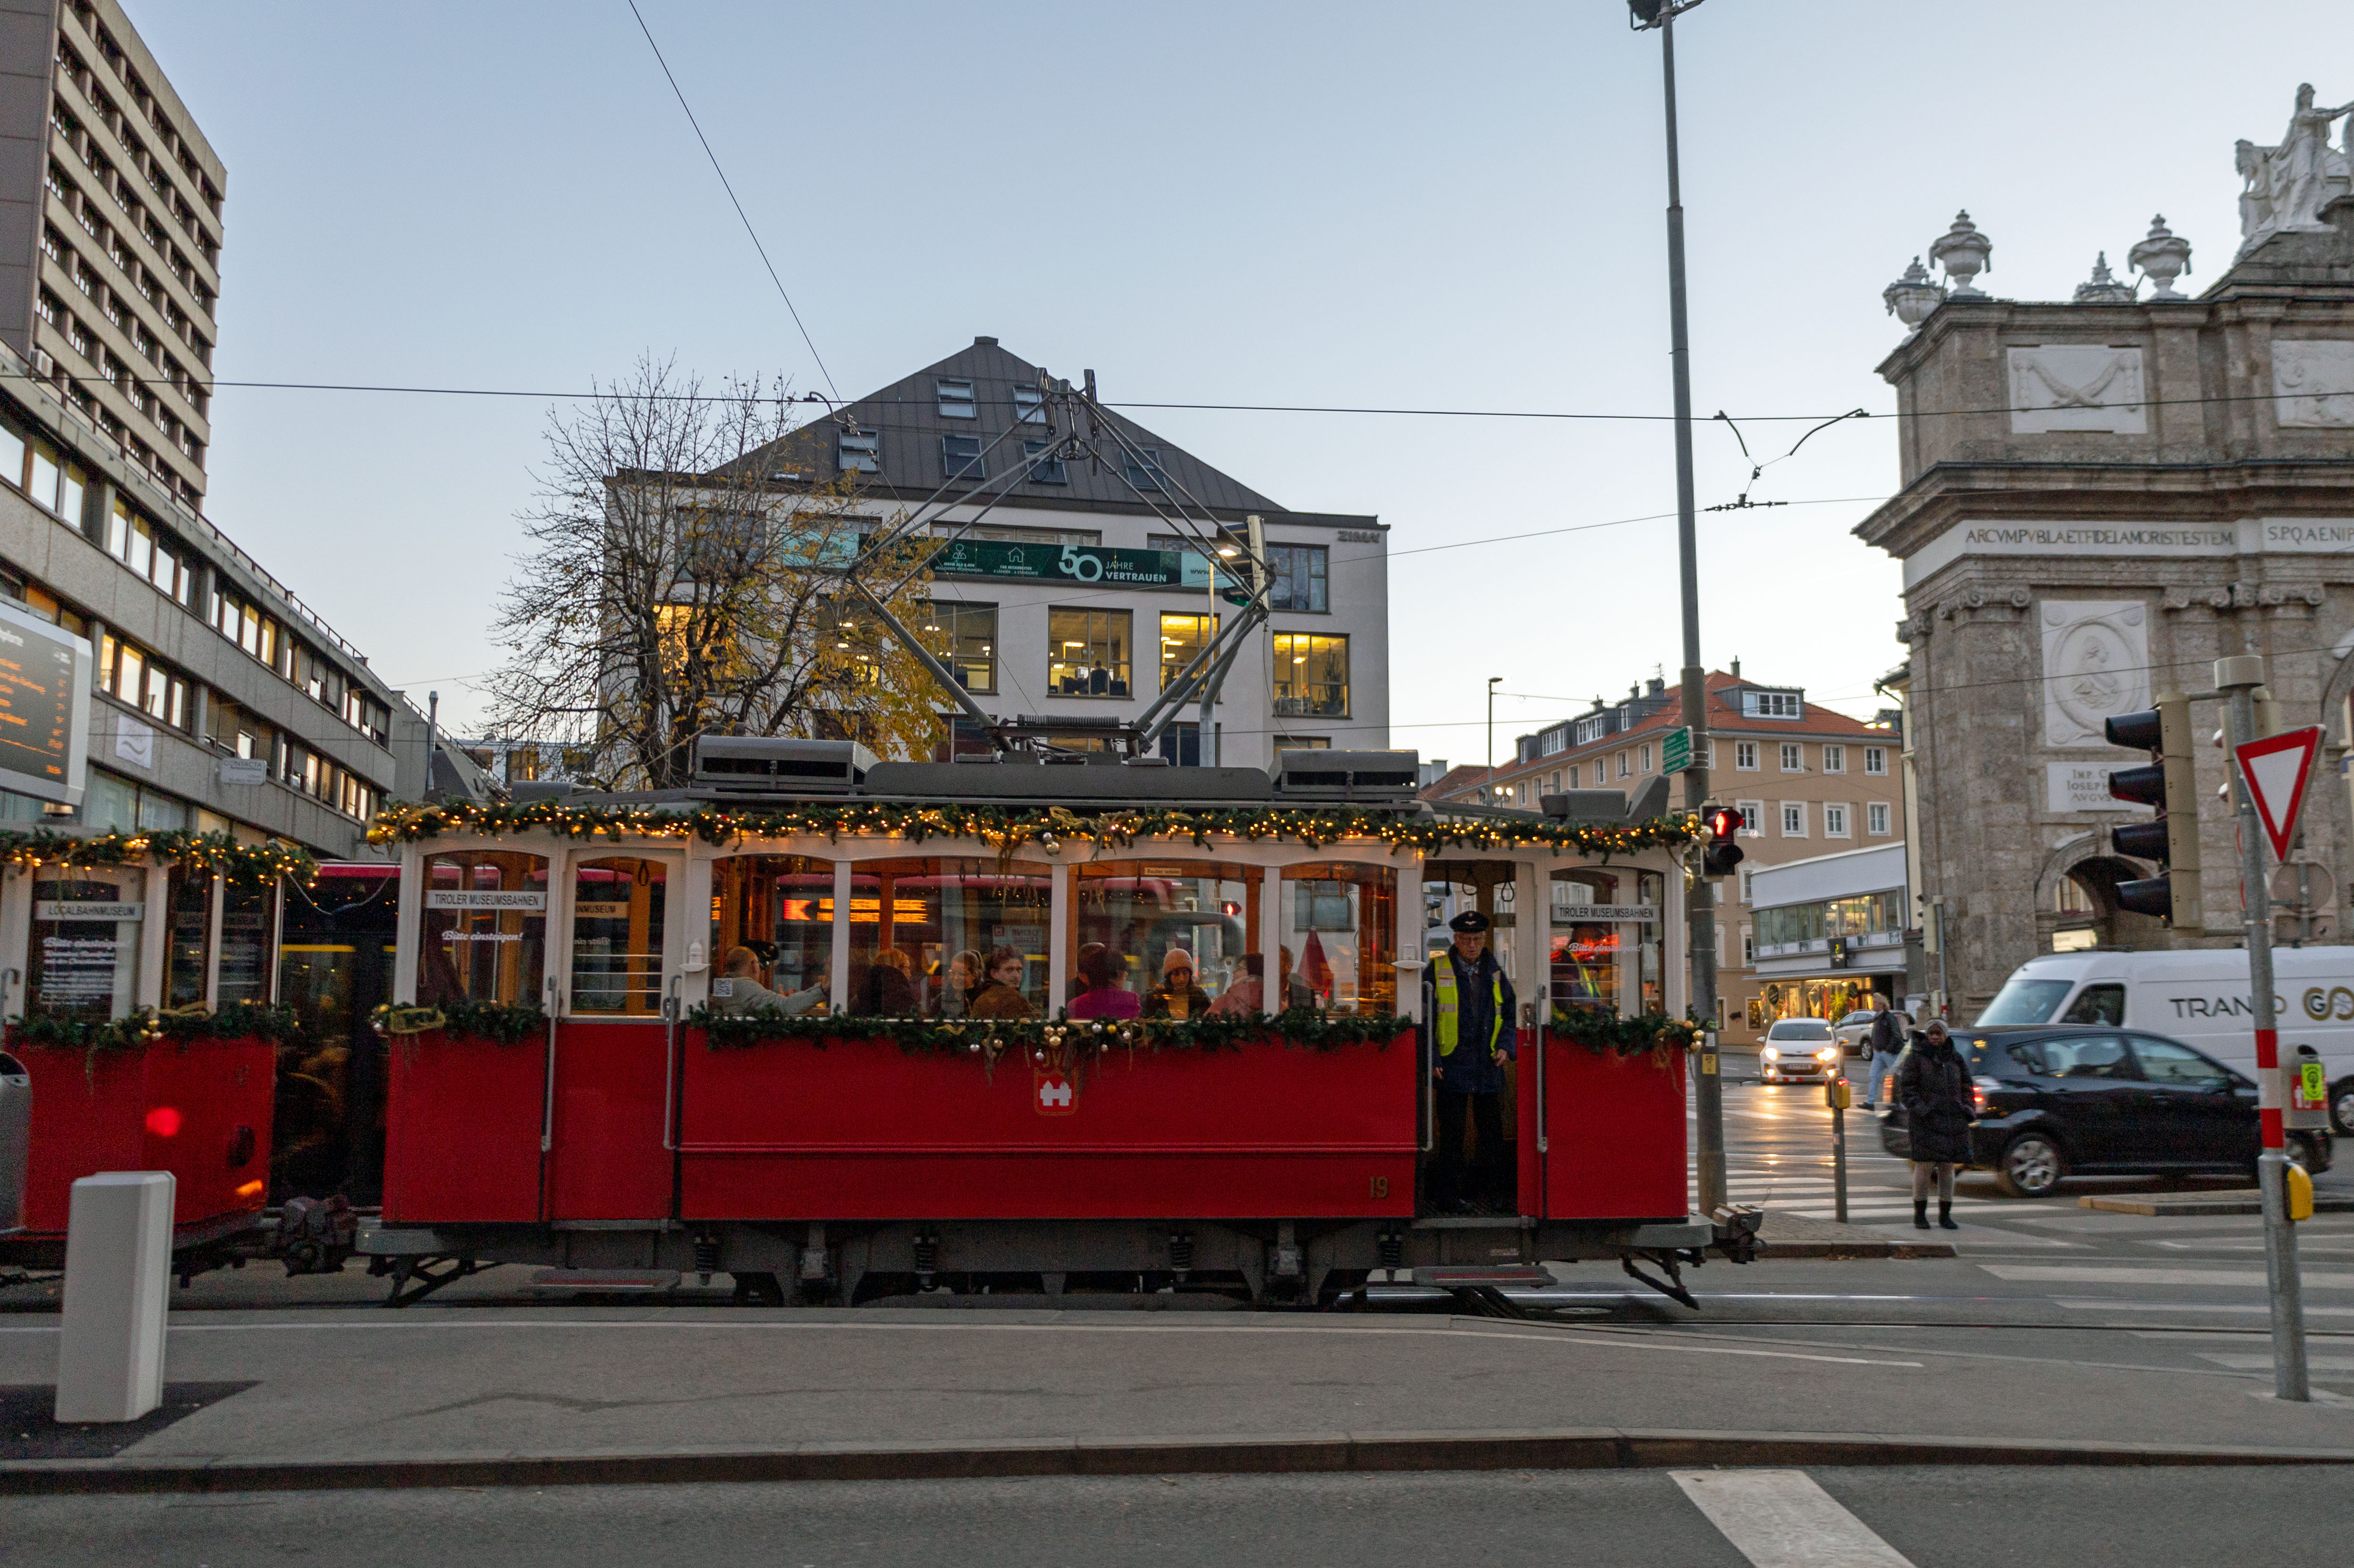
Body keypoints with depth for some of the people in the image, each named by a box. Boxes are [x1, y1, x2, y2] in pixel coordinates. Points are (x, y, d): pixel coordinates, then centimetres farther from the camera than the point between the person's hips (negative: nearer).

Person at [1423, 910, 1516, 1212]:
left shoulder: (1494, 971, 9)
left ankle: (1493, 1189, 18)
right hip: (1452, 1064, -3)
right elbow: (1424, 1017, -2)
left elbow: (1510, 1012, 16)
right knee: (1451, 1132, 2)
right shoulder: (1437, 971, -2)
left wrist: (1505, 1046, -1)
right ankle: (1447, 1194, 11)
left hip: (1489, 1064, 3)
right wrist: (1431, 1058, -10)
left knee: (1492, 1130, 7)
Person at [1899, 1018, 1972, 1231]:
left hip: (1952, 1121, 4)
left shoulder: (1955, 1058, 12)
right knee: (1925, 1165, -6)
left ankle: (1945, 1215, 14)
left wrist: (1966, 1108, 5)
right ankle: (1920, 1215, 4)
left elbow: (1966, 1085, 20)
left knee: (1947, 1167, 6)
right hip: (1926, 1121, -4)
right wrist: (1919, 1109, -17)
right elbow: (1906, 1087, -5)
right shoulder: (1916, 1057, -1)